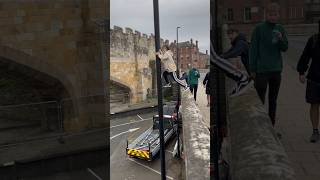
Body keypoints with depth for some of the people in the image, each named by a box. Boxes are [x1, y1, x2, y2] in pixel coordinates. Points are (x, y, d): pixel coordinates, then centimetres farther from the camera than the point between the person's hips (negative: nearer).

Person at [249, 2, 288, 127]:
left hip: (276, 70, 5)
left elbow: (285, 48, 8)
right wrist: (252, 70, -8)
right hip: (262, 70, -5)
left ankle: (271, 127, 23)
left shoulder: (280, 29, 7)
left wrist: (281, 39, -13)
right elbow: (253, 49, -6)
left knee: (273, 100, 12)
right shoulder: (259, 28, -6)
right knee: (260, 101, -2)